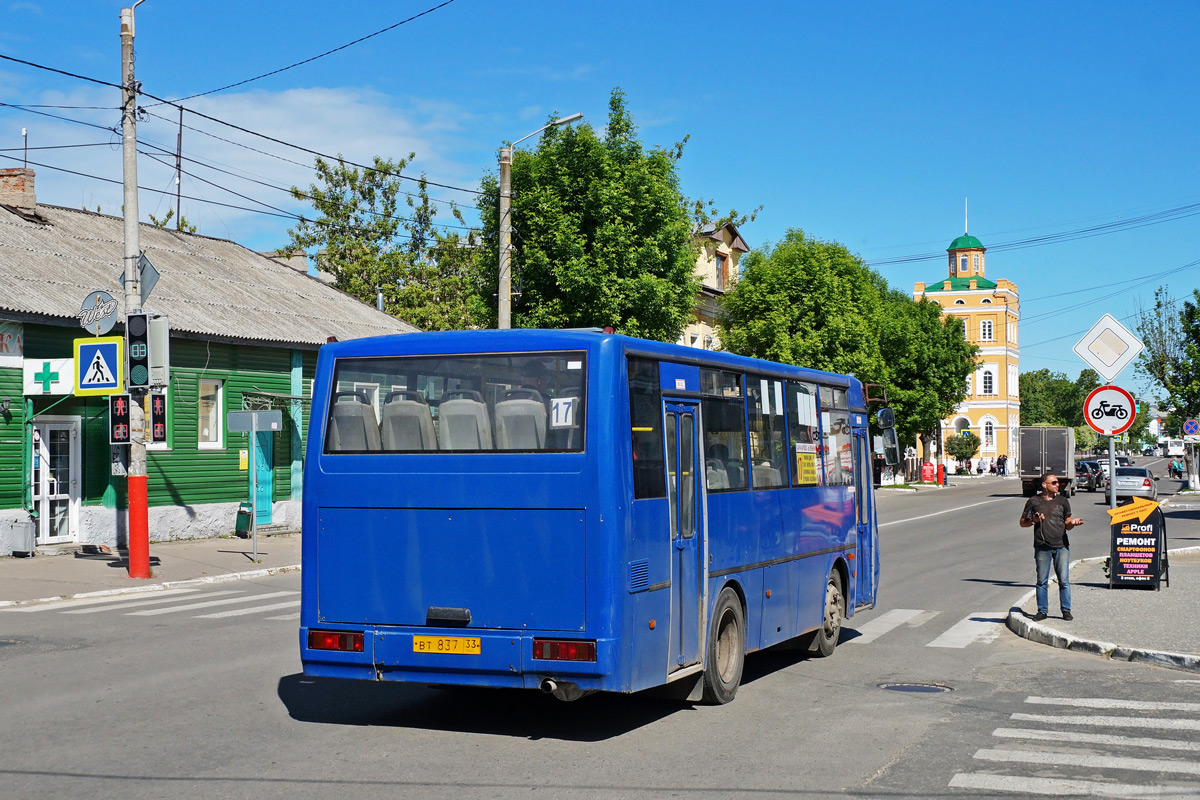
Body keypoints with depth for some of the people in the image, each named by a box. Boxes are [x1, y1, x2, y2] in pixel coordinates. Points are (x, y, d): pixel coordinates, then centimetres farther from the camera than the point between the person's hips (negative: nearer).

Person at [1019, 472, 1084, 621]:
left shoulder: (1062, 501, 11)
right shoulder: (1034, 501, 6)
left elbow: (1067, 524, 12)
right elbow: (1023, 522, 10)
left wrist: (1073, 522, -10)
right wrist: (1034, 520, -9)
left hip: (1061, 547, 1)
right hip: (1042, 547, -1)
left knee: (1064, 581, 0)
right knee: (1042, 581, 4)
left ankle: (1066, 610, 9)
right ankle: (1042, 610, 13)